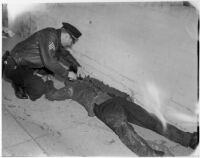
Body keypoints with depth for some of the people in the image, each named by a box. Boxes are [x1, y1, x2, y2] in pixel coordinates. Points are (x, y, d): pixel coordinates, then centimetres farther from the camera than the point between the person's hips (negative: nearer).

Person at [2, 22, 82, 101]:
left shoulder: (57, 38, 4)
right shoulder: (49, 35, -24)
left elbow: (65, 54, 22)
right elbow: (48, 62, -29)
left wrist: (77, 67, 11)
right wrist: (66, 73, -19)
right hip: (15, 67, -9)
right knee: (38, 89, -27)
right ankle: (18, 83, -2)